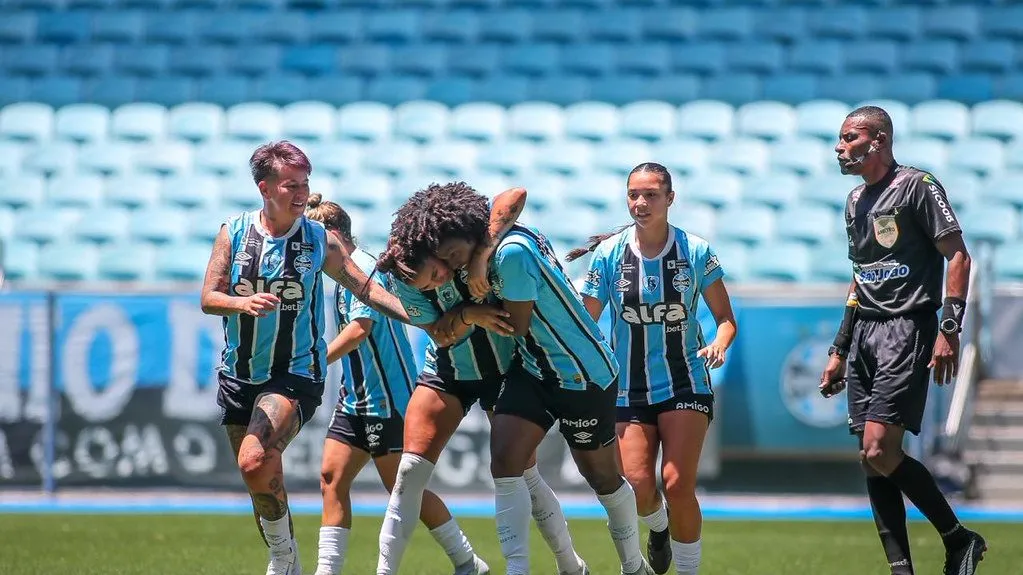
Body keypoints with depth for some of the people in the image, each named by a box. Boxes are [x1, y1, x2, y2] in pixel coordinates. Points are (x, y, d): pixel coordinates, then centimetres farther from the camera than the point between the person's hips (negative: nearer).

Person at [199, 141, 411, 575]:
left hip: (294, 375, -4)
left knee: (256, 462, -27)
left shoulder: (319, 241, -3)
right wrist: (243, 303, -25)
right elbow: (208, 299, -4)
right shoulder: (233, 233, 0)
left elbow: (366, 288, 1)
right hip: (238, 376, 4)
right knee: (259, 478, 11)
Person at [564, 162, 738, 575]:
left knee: (677, 485, -16)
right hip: (629, 389, 1)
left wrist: (719, 344, -20)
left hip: (686, 384, -1)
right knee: (637, 490, -10)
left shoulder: (696, 251, -5)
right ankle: (658, 528, 28)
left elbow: (725, 317, 2)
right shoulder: (608, 254, -3)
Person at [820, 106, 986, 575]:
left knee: (879, 452, -18)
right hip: (865, 331, 8)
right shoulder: (856, 201, 18)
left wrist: (949, 330, -19)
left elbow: (958, 256, -10)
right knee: (872, 460, 1)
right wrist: (839, 351, 23)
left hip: (907, 327, -8)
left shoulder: (917, 185, -6)